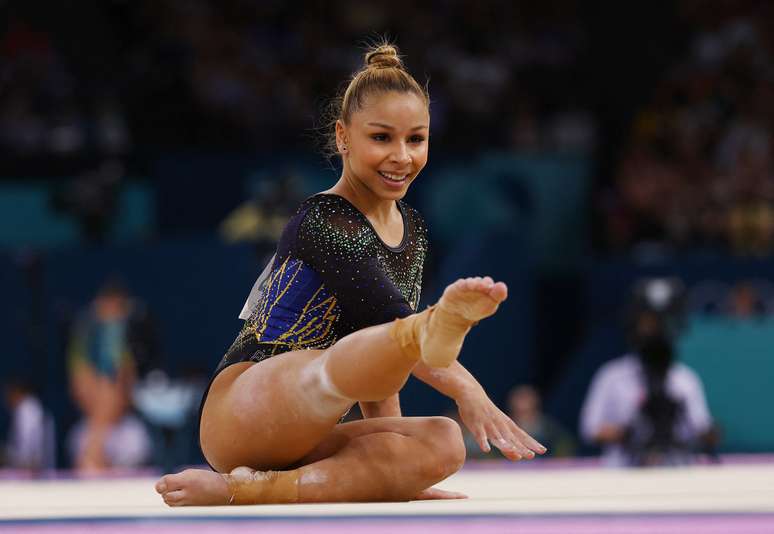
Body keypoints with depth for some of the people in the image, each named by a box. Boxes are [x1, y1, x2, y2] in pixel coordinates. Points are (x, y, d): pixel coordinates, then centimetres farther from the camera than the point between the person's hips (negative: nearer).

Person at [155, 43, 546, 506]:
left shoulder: (413, 230, 19)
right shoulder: (323, 221, -10)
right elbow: (386, 315, -25)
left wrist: (387, 469, 15)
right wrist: (467, 391, -38)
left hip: (301, 440, 8)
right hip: (239, 411, -8)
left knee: (442, 446, -23)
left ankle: (253, 488, -36)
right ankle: (440, 330, -78)